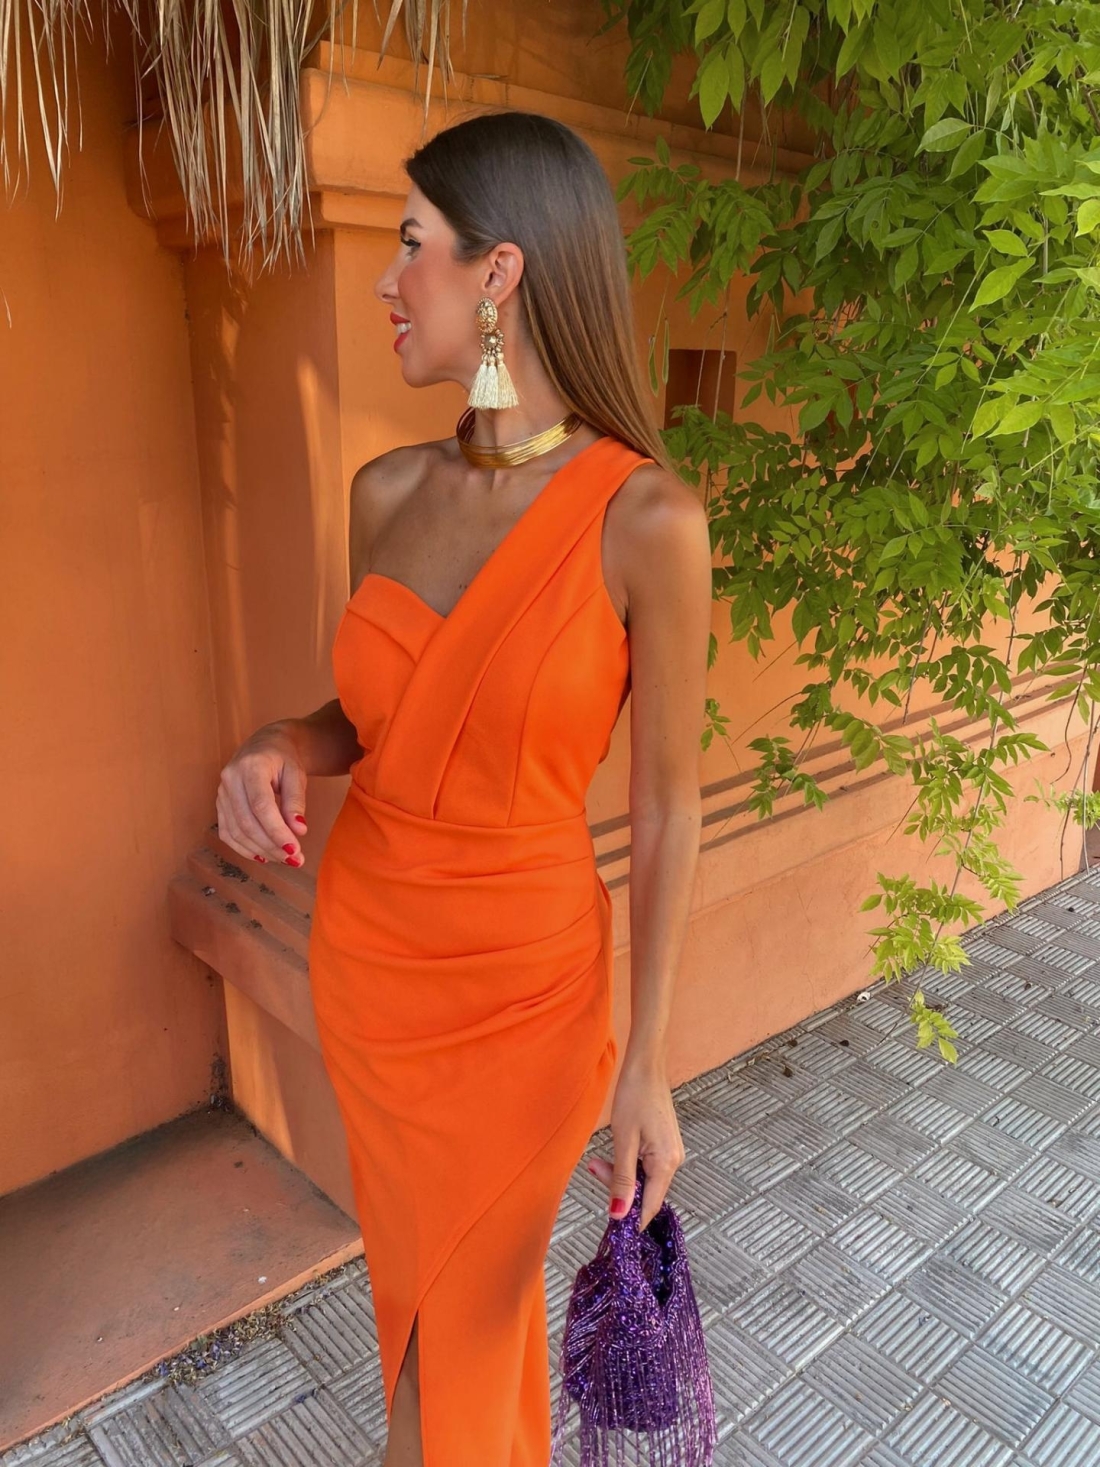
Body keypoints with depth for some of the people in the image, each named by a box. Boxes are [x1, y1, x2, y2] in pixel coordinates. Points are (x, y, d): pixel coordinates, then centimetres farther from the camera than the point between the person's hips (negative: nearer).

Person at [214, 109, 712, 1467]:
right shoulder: (389, 490, -3)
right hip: (362, 950, 5)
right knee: (406, 1275, 26)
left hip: (523, 982, -4)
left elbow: (666, 808, -13)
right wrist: (282, 751, -13)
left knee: (477, 1306, 19)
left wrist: (647, 1065, -9)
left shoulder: (645, 517, -19)